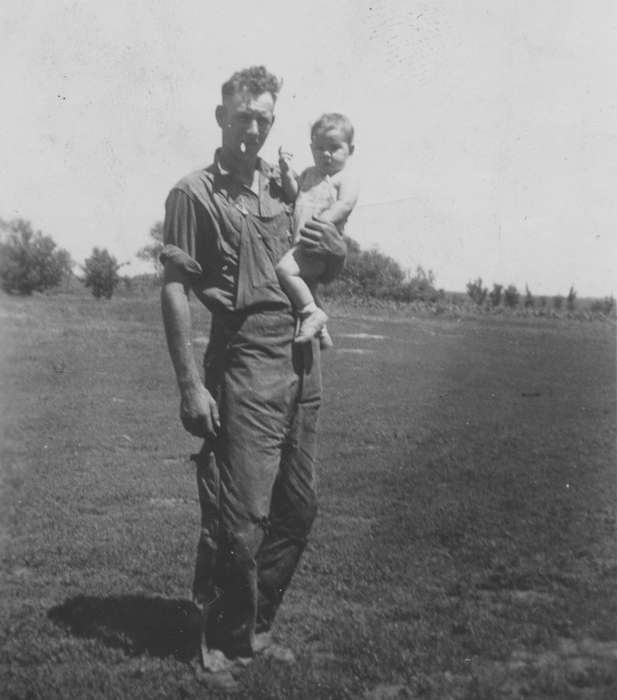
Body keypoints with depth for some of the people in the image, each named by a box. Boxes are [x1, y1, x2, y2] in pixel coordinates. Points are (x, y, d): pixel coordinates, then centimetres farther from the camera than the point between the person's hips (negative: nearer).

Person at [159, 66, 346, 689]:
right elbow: (173, 289, -8)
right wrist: (190, 385, -15)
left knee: (297, 509, 12)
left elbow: (320, 265, 27)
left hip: (303, 358, 7)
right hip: (245, 359, -7)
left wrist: (336, 249, 2)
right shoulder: (194, 193, -2)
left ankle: (255, 629, 30)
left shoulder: (285, 187, 16)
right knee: (240, 516, -4)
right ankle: (223, 646, 15)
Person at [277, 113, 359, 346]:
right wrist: (287, 172, 3)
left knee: (285, 269, -28)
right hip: (301, 244, 9)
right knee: (305, 285, 21)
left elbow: (345, 204, -18)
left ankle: (312, 313, -17)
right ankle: (320, 329, 40)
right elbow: (293, 195, 19)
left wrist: (322, 222, -31)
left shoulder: (345, 178, -2)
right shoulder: (309, 173, 21)